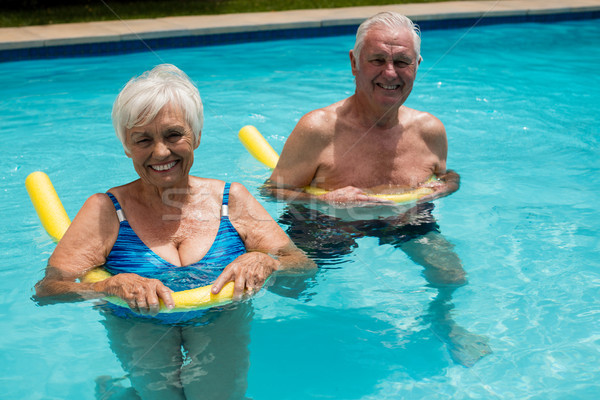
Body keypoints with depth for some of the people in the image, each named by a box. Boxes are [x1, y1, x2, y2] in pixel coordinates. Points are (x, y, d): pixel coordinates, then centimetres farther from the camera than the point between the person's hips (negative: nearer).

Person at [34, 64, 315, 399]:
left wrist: (264, 262, -26)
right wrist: (114, 286, -31)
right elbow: (45, 292, -12)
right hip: (138, 330, 0)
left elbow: (305, 268, -3)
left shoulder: (232, 199, 1)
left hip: (222, 324, 0)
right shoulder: (105, 211, -3)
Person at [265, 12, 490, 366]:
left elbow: (448, 176, 14)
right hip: (326, 231, -2)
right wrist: (326, 203, -31)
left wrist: (444, 187, -11)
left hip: (407, 226, 2)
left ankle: (442, 321, 25)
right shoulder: (318, 129, -21)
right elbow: (274, 190, -14)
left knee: (451, 276, -10)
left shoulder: (430, 130, -7)